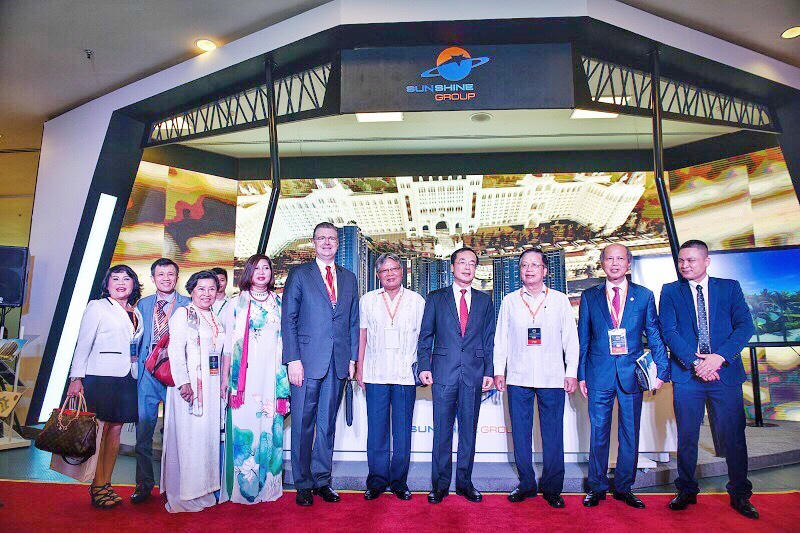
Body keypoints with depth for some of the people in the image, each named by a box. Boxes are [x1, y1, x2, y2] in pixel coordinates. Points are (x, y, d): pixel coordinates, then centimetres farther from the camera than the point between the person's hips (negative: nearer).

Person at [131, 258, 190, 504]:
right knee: (143, 427, 5)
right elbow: (136, 339, 17)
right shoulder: (142, 304, 14)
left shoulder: (188, 305, 3)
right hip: (147, 373, 3)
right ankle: (144, 483, 19)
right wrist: (136, 368, 6)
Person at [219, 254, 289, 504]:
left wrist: (285, 380, 8)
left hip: (272, 377, 2)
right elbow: (228, 344, 6)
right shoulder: (235, 304, 8)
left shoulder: (280, 305, 12)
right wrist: (225, 377, 0)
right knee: (243, 429, -4)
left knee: (270, 430, 2)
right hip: (244, 378, -1)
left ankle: (267, 486, 13)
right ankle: (242, 487, 8)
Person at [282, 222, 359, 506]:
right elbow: (288, 320, -2)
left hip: (339, 363, 4)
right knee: (303, 424, 3)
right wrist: (293, 359, -10)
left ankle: (322, 480, 23)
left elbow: (354, 322, 14)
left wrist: (352, 358, 6)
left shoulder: (349, 278, 14)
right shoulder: (299, 274, 3)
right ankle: (303, 484, 16)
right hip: (307, 361, -3)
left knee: (328, 423, 12)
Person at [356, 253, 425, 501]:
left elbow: (423, 337, 8)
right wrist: (359, 368, 6)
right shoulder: (368, 300, 10)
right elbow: (362, 335, 10)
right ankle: (377, 481, 15)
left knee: (402, 430, 4)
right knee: (376, 429, 3)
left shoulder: (417, 301, 7)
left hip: (406, 375, 0)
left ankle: (399, 481, 16)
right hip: (375, 374, 1)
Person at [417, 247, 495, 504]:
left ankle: (464, 482, 21)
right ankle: (440, 483, 15)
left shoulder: (484, 301, 12)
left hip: (474, 374, 2)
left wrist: (489, 372, 3)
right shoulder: (436, 298, 8)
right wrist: (424, 366, -5)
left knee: (469, 430, 8)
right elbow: (425, 336, 6)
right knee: (442, 430, 3)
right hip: (443, 372, -1)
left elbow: (489, 339, 10)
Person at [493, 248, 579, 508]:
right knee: (520, 432, 6)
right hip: (518, 378, 1)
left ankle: (552, 488, 16)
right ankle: (526, 484, 19)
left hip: (552, 378, -1)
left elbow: (571, 338, 7)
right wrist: (498, 371, 4)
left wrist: (572, 373, 1)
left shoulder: (560, 300, 7)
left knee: (553, 434, 3)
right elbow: (501, 338, 10)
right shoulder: (509, 301, 8)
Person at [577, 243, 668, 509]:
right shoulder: (589, 297, 6)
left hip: (632, 373, 1)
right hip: (599, 374, 0)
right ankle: (597, 487, 20)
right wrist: (581, 374, 2)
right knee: (598, 433, 6)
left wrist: (662, 370, -2)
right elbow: (583, 339, 7)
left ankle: (623, 487, 24)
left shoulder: (644, 295, 6)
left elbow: (655, 336, 7)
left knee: (630, 434, 9)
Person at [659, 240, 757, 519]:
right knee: (686, 437, 5)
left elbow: (745, 325, -2)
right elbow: (669, 331, -2)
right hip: (687, 375, 0)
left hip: (725, 371, 0)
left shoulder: (730, 287, 8)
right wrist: (695, 362, -14)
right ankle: (687, 491, 21)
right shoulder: (670, 291, 7)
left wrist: (720, 357, -15)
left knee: (734, 436, 5)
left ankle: (739, 495, 21)